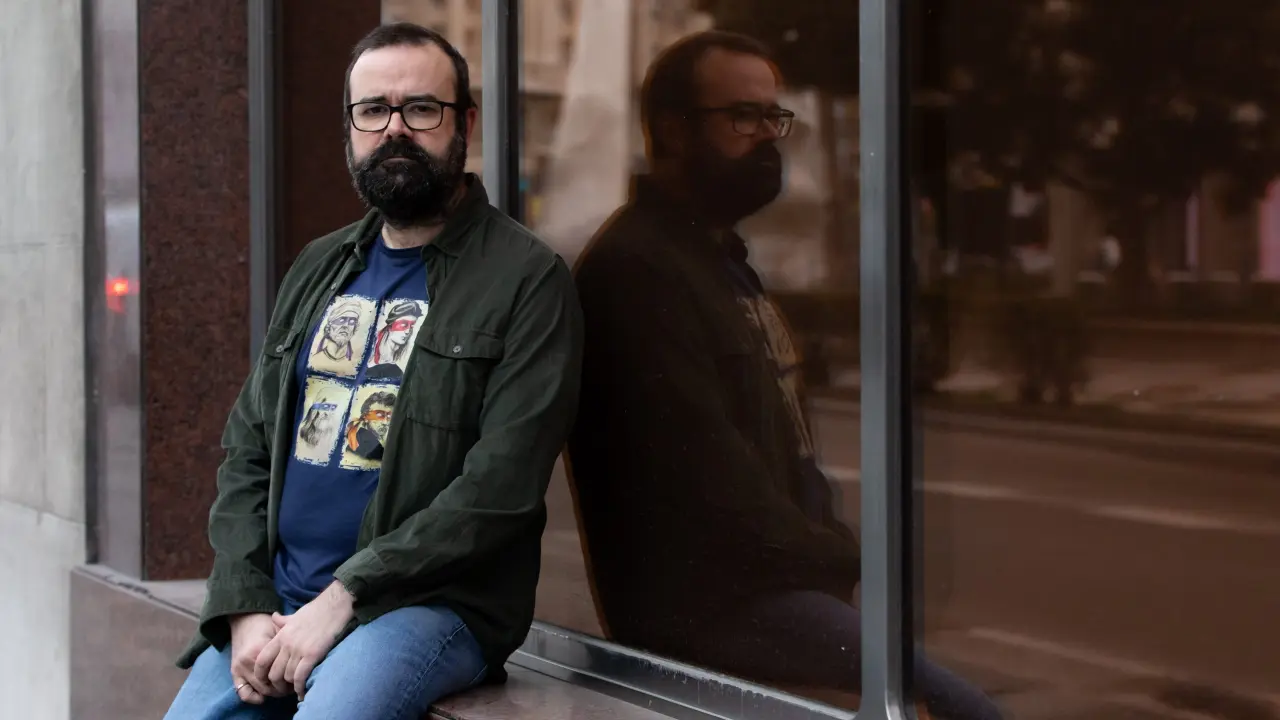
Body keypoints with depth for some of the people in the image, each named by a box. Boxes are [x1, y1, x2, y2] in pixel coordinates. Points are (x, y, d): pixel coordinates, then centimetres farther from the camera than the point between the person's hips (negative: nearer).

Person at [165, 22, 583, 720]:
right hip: (275, 605, 6)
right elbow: (247, 451, 14)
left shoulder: (527, 280, -5)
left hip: (429, 605, -6)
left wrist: (344, 597, -15)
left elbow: (500, 488, -14)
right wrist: (245, 607, -2)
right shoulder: (318, 269, 15)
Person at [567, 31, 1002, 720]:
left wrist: (841, 551, 6)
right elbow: (706, 472, -21)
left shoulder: (721, 258, 19)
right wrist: (846, 560, -10)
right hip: (706, 601, -10)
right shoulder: (634, 269, -15)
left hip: (776, 578, 10)